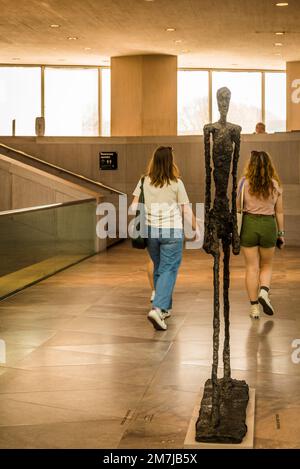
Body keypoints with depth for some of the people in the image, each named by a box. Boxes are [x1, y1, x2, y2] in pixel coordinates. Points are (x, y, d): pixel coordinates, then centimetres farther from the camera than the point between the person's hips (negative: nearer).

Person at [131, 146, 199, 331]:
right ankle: (157, 309, -17)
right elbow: (187, 209, -5)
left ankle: (165, 308, 28)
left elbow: (134, 206, 1)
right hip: (172, 232, -4)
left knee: (159, 268, 19)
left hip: (150, 230, 4)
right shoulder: (176, 183, -8)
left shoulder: (144, 181, 0)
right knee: (169, 270, -1)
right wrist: (196, 228, 8)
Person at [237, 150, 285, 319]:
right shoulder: (275, 185, 0)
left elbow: (238, 209, -1)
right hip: (268, 225, 1)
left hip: (249, 224, 0)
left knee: (252, 267, 7)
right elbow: (279, 212, 4)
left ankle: (254, 307, 8)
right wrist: (281, 233, 13)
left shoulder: (244, 183, -4)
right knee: (267, 266, 18)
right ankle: (264, 291, -9)